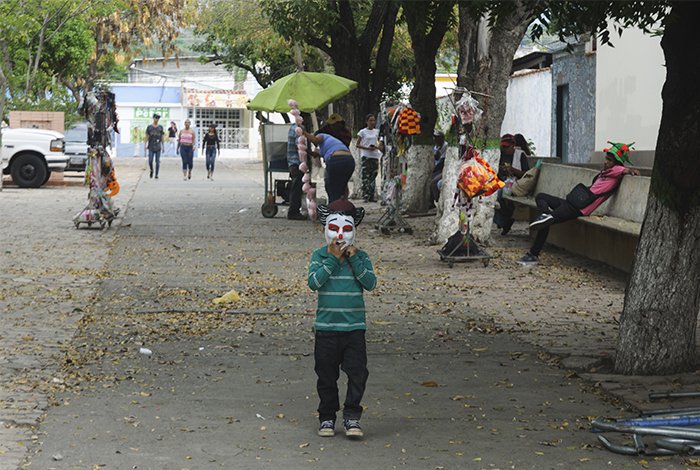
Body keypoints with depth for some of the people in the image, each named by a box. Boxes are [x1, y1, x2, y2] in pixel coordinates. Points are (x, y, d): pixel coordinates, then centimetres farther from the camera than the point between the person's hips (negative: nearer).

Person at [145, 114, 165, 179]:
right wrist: (145, 145, 0)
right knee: (150, 161, -6)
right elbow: (147, 136, 6)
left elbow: (162, 137, 9)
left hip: (158, 147, 1)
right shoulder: (149, 127, 4)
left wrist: (162, 146, 6)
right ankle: (151, 170, 21)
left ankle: (156, 174, 6)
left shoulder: (160, 127, 6)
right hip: (151, 147, -1)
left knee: (157, 161, 0)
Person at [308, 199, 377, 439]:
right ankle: (327, 418, 19)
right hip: (326, 327, 0)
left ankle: (352, 418, 4)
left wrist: (354, 260, -13)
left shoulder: (360, 256, 4)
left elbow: (371, 283, -8)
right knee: (326, 376, 7)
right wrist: (332, 259, -16)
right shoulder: (320, 255, 1)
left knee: (357, 373, -5)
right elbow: (313, 282, -13)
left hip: (354, 327, 1)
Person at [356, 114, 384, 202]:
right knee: (366, 176, -11)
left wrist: (377, 147, -6)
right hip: (366, 156, -4)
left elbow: (380, 143, 18)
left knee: (373, 175, 3)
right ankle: (366, 196, -13)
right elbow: (357, 145, -1)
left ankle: (372, 196, 5)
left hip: (375, 155, 4)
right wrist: (367, 148, -13)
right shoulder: (362, 132, 1)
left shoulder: (377, 131, 13)